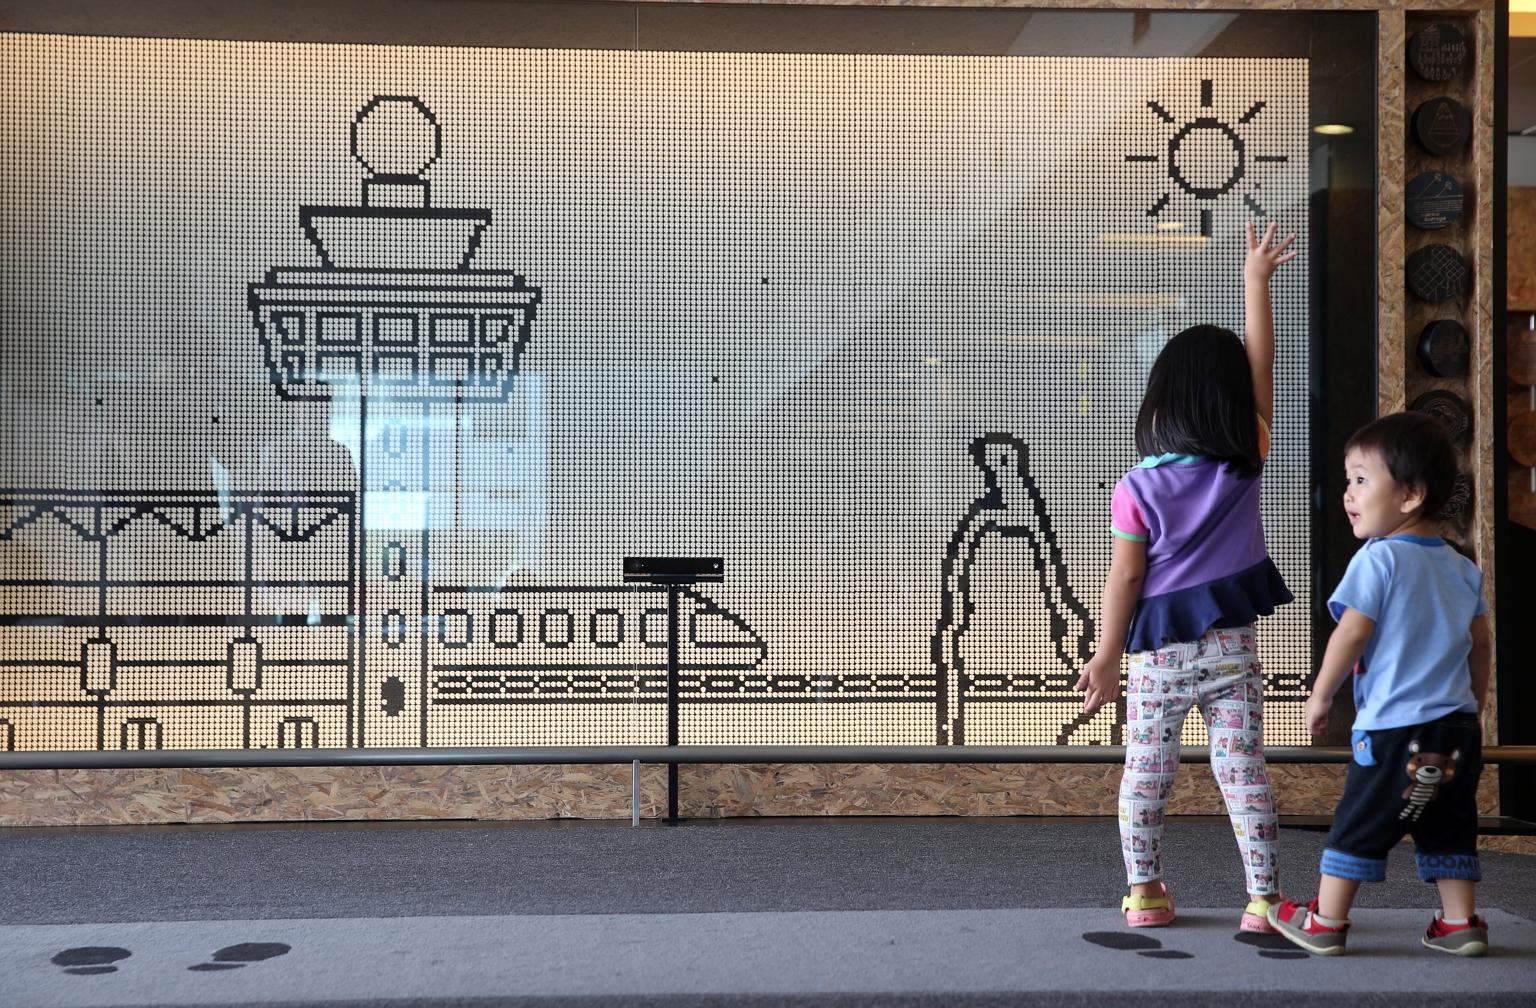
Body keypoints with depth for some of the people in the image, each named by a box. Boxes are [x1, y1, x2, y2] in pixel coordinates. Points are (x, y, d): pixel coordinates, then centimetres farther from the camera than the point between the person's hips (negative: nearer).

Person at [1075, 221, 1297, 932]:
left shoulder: (1138, 488, -10)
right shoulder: (1245, 465, -4)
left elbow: (1124, 580, -9)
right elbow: (1260, 368, 5)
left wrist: (1107, 657, -1)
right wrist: (1256, 281, 11)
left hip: (1159, 652, -1)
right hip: (1231, 649, 2)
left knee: (1146, 773, 10)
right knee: (1243, 771, 4)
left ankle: (1144, 891, 15)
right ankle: (1263, 898, 5)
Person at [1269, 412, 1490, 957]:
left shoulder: (1378, 558, -12)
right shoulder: (1463, 568, 10)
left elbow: (1352, 633, -14)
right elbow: (1480, 643, 14)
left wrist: (1320, 694, -3)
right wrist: (1474, 705, 25)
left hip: (1394, 728, -6)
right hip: (1457, 726, 6)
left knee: (1359, 825, 4)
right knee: (1449, 827, 14)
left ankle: (1325, 922, 12)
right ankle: (1460, 923, 13)